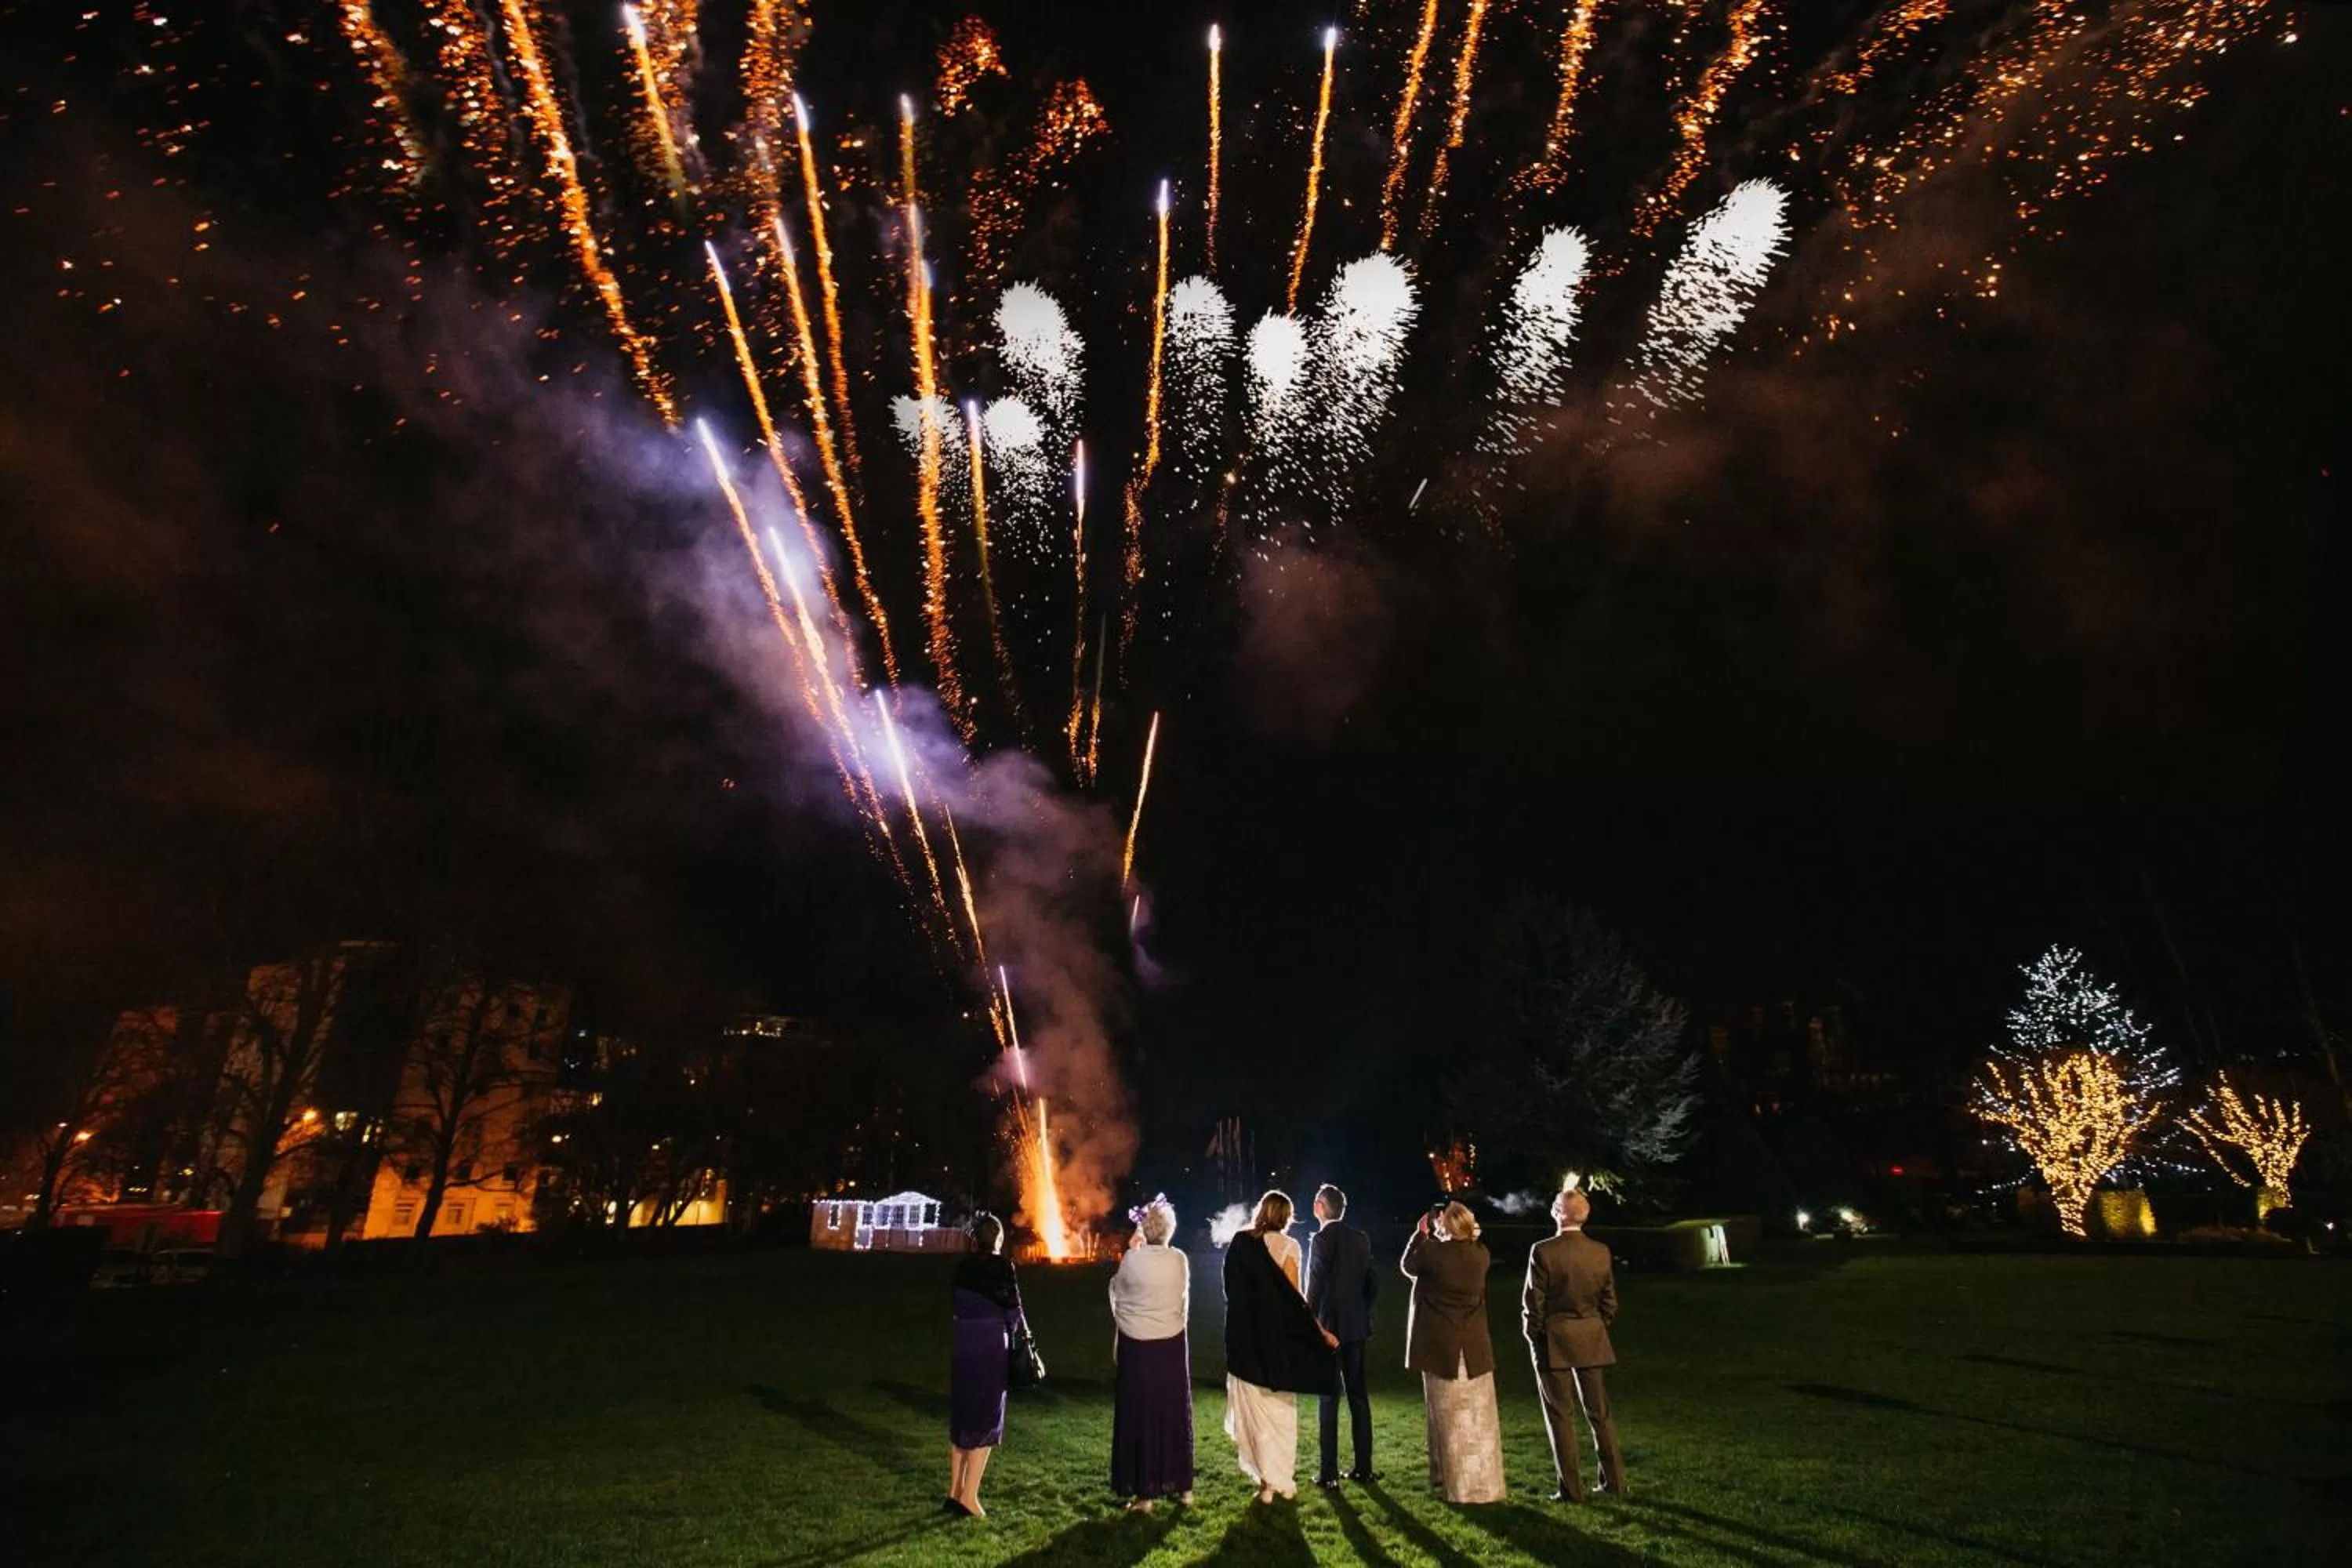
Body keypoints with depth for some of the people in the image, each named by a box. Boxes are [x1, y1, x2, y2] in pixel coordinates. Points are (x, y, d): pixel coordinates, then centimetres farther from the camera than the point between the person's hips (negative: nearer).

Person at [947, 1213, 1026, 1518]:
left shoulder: (962, 1265, 3)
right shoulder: (1001, 1265, -10)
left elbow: (956, 1301, 8)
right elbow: (1013, 1308, -7)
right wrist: (1019, 1331, 11)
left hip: (963, 1344, 5)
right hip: (992, 1345, -5)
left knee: (961, 1416, 16)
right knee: (987, 1419, 5)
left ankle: (954, 1492, 21)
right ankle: (969, 1496, 5)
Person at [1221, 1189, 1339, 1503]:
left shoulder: (1239, 1243, -1)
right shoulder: (1287, 1245, -10)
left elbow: (1232, 1290, 5)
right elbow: (1294, 1298, -12)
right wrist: (1320, 1331, -7)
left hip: (1244, 1337, 2)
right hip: (1279, 1337, -1)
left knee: (1255, 1406, 10)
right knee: (1281, 1409, 14)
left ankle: (1268, 1481, 8)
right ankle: (1284, 1480, 18)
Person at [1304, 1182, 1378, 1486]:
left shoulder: (1323, 1239, -14)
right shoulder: (1361, 1239, 6)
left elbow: (1315, 1287, -17)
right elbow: (1373, 1283, 10)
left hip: (1329, 1327, -6)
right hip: (1357, 1326, 6)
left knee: (1329, 1399, 0)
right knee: (1358, 1395, 13)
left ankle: (1329, 1472, 2)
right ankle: (1363, 1467, 18)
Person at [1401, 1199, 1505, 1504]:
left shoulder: (1433, 1252, -16)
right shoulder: (1481, 1254, -4)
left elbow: (1408, 1266, 3)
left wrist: (1421, 1233, 11)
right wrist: (1431, 1236, 14)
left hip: (1441, 1347, -4)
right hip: (1475, 1348, 4)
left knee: (1450, 1418, 6)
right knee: (1479, 1418, 13)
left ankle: (1460, 1485, 12)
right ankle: (1485, 1483, 19)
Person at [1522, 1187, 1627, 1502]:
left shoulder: (1543, 1251, -16)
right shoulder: (1601, 1252, -3)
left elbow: (1533, 1302, -12)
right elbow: (1609, 1302, 5)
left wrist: (1533, 1337, 2)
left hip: (1553, 1342, -4)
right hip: (1592, 1341, 4)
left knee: (1560, 1416, 7)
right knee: (1600, 1413, 17)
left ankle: (1572, 1489, 11)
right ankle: (1614, 1482, 24)